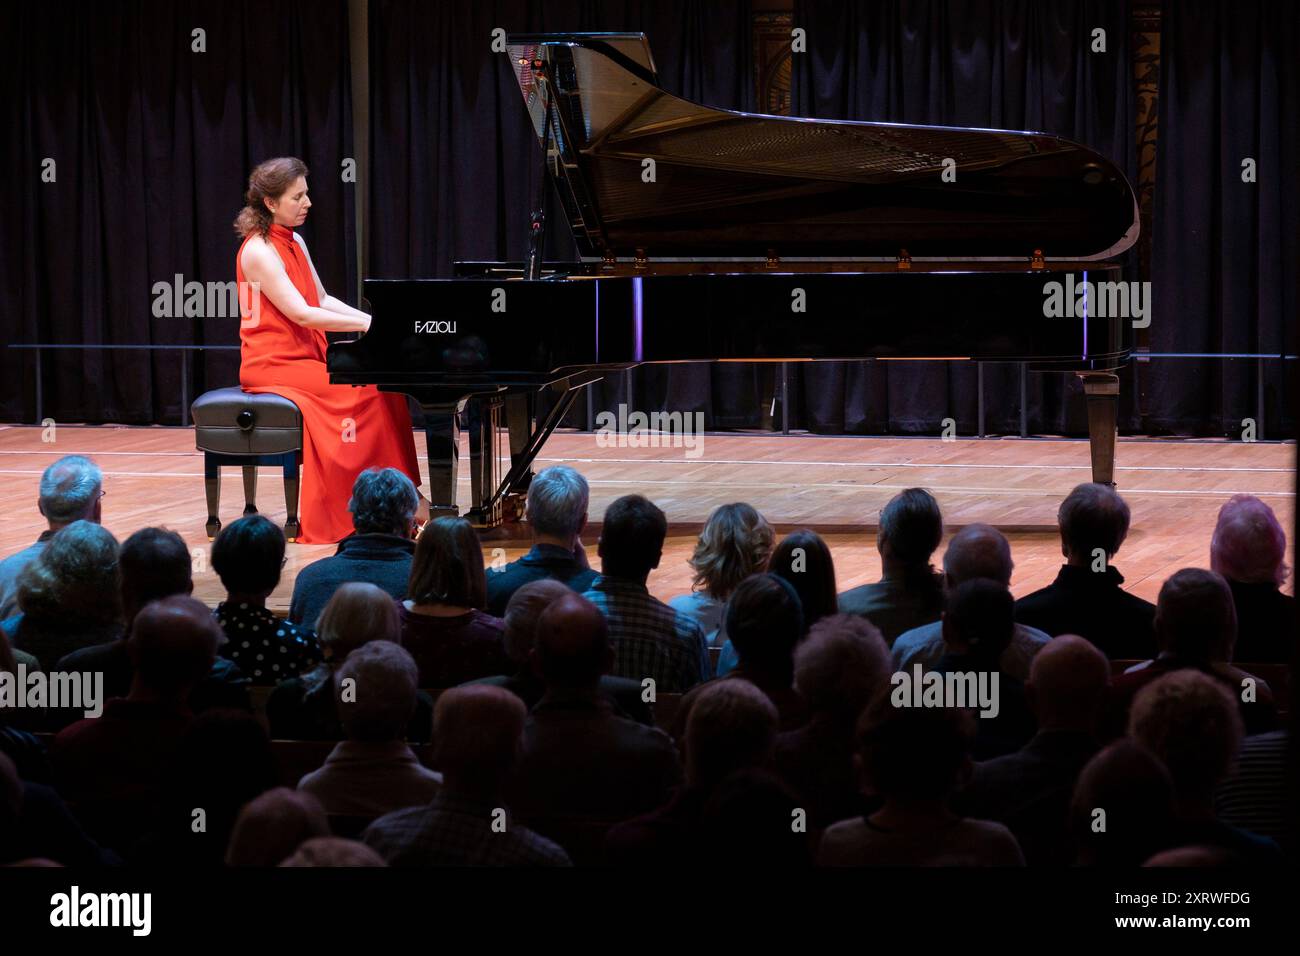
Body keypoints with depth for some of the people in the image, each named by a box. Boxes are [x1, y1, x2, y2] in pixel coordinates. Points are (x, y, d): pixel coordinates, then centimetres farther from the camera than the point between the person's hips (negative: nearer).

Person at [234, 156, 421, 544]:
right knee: (364, 391, -23)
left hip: (307, 357, 9)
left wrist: (374, 322, 3)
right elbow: (300, 313, -22)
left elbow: (323, 300, 16)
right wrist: (365, 324, -22)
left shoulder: (294, 242, 14)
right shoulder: (259, 251, -15)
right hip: (274, 364, -9)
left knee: (384, 383, -9)